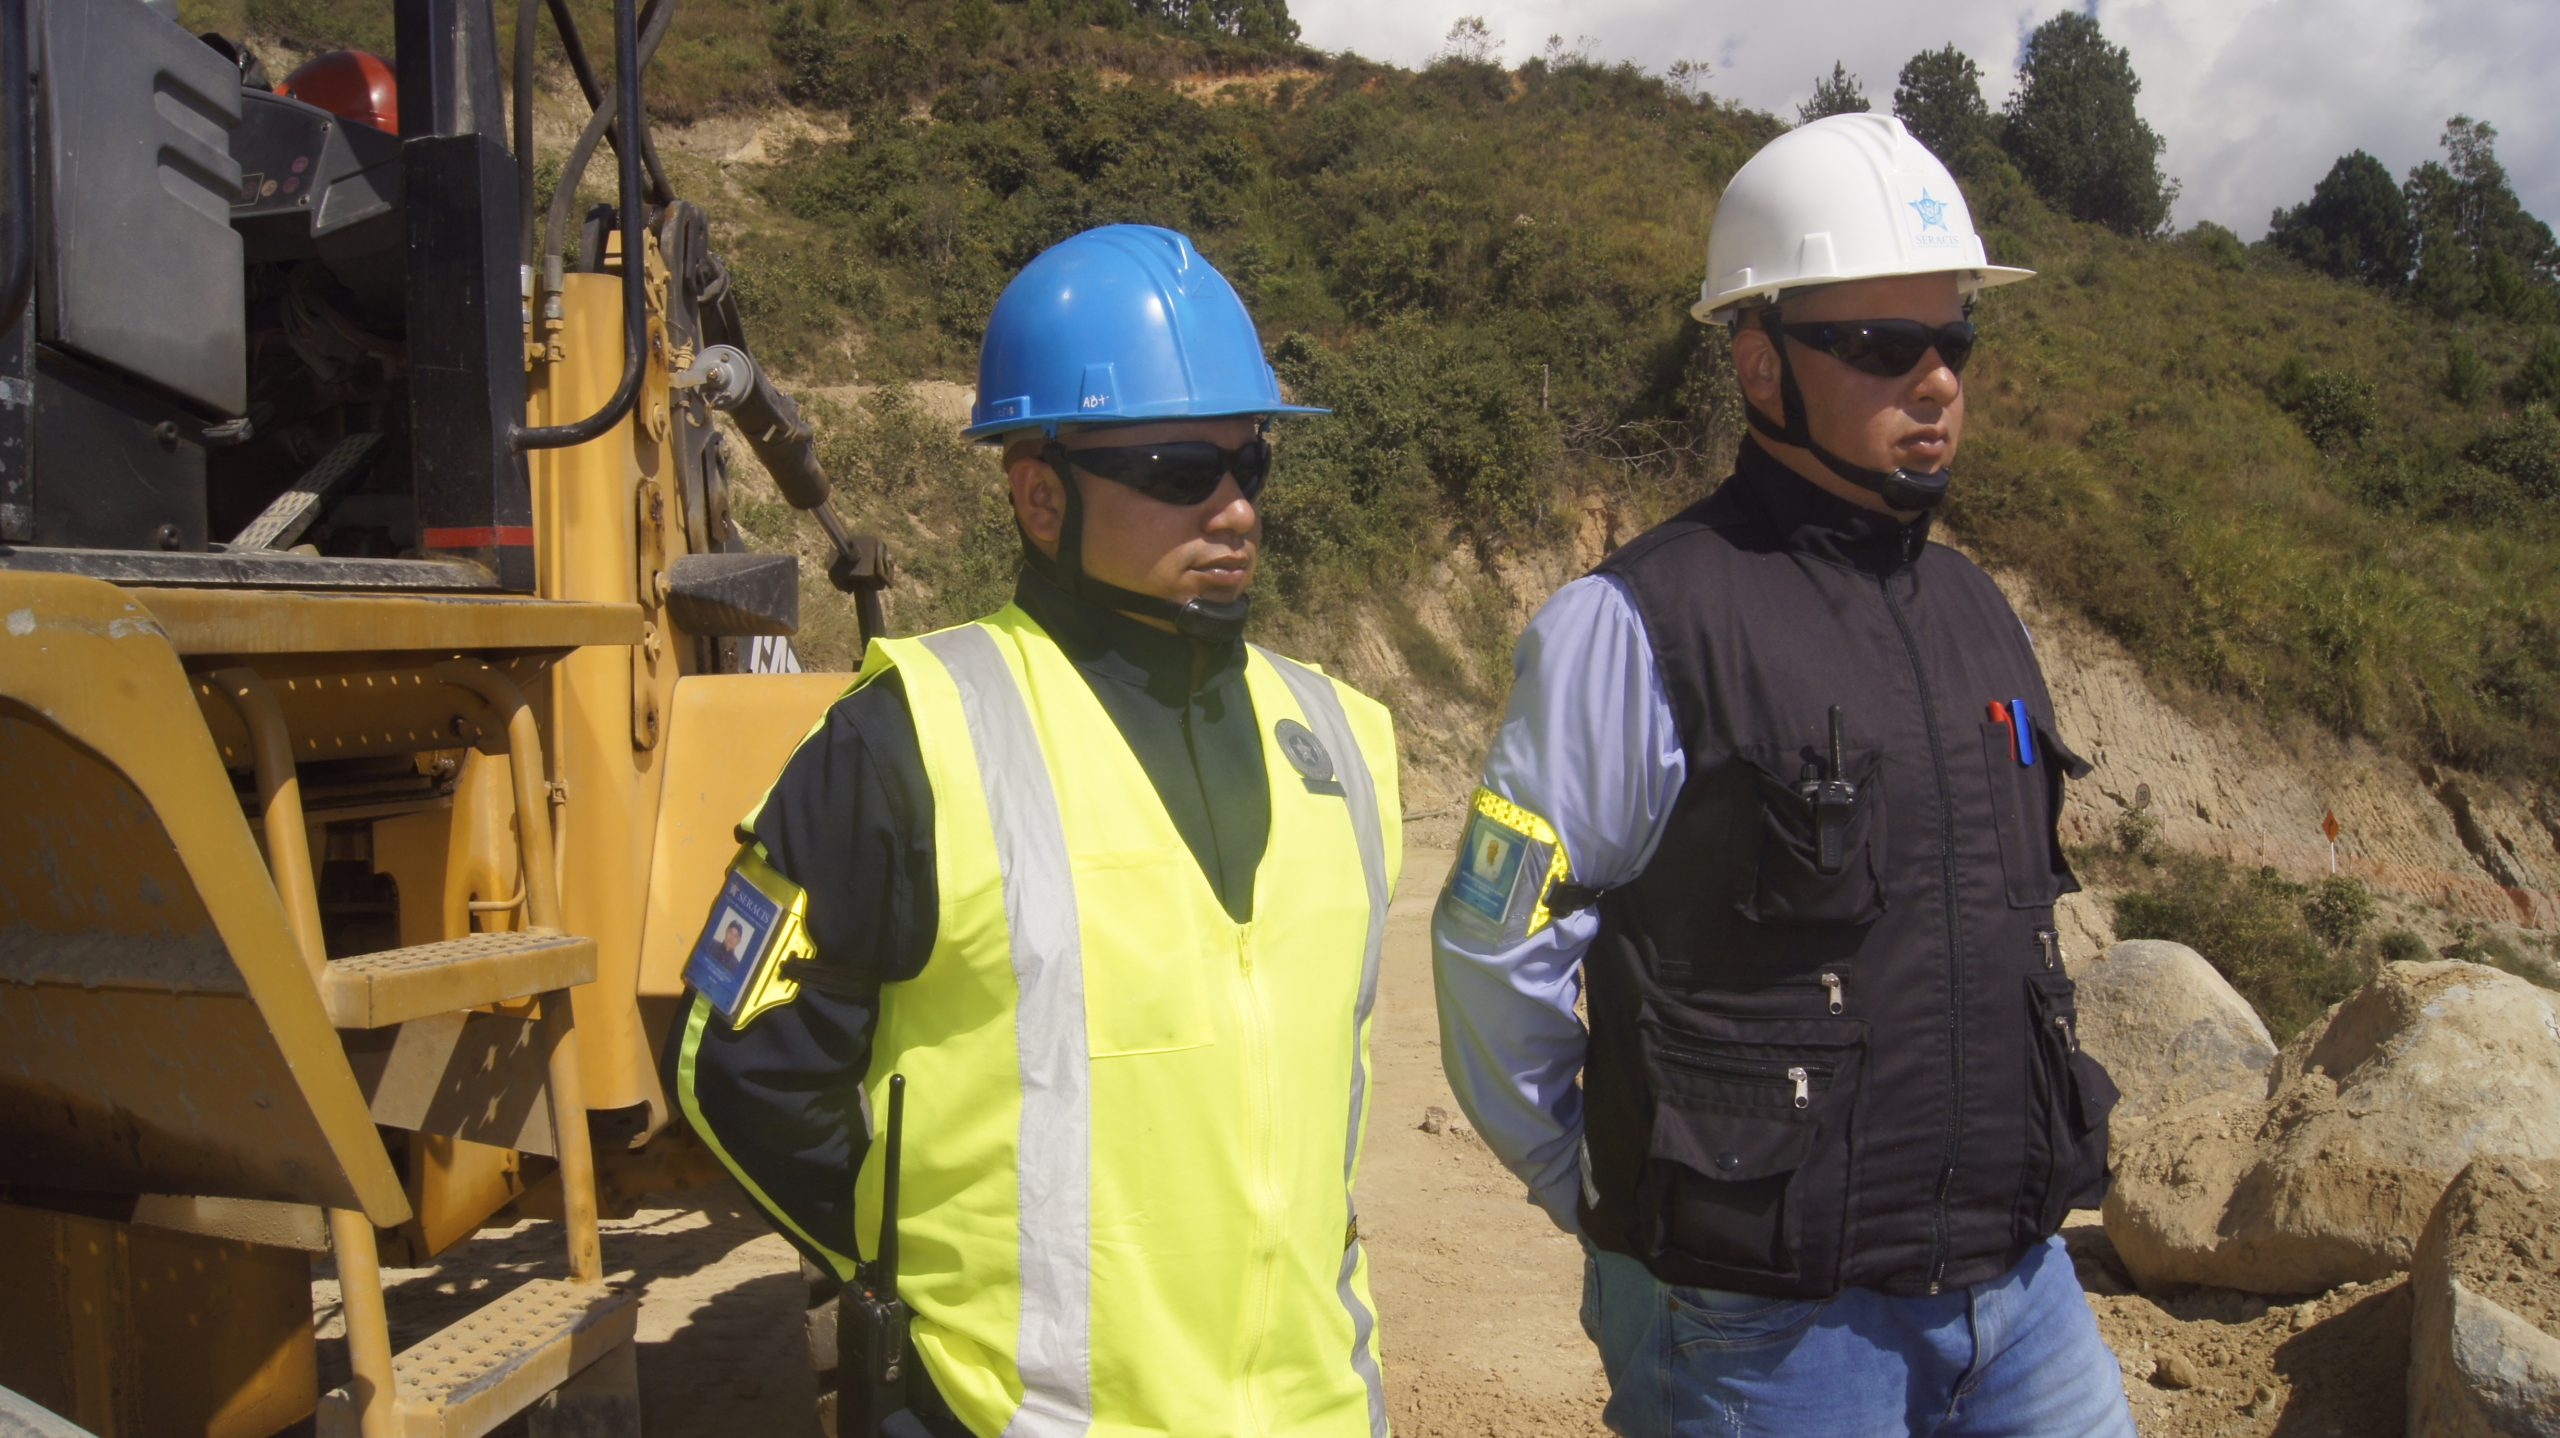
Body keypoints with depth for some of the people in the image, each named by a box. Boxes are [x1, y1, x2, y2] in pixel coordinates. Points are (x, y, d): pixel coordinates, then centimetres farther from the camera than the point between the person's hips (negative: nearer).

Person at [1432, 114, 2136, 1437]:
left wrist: (2023, 1205, 17)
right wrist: (1618, 1203, 0)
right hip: (1770, 1324, -6)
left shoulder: (1975, 613, 8)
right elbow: (1493, 956, -10)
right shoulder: (1634, 629, -15)